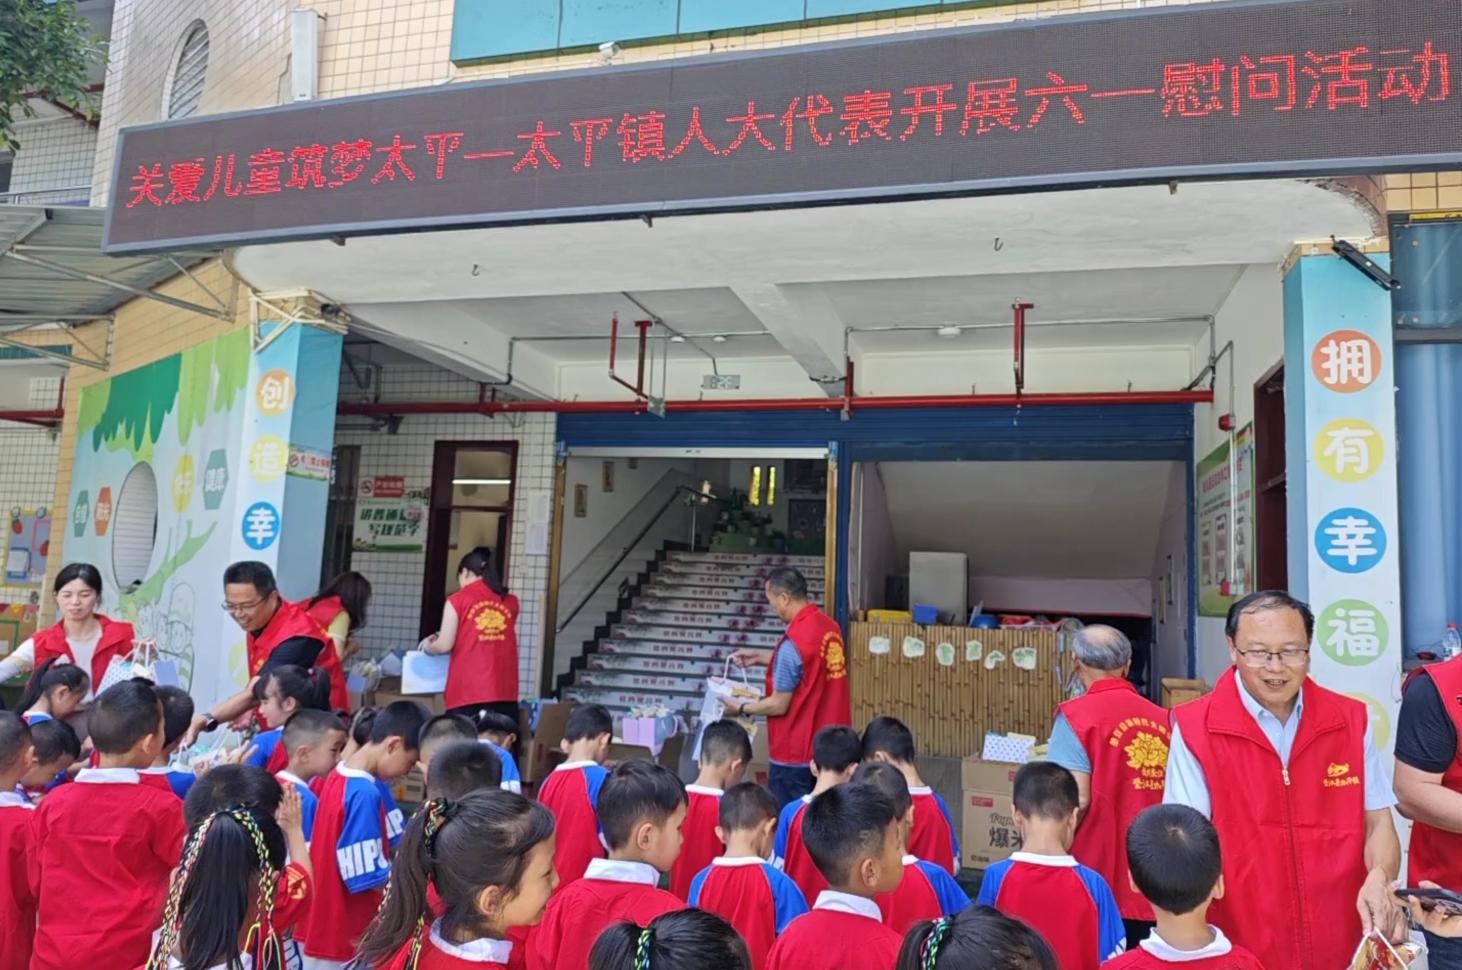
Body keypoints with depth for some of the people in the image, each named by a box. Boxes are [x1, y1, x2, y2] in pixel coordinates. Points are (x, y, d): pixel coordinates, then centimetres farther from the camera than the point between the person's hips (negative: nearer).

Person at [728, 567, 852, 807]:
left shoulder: (794, 642, -23)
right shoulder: (829, 626, 1)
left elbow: (779, 706, -17)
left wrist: (742, 709, -1)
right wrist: (760, 656, 19)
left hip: (797, 753, -8)